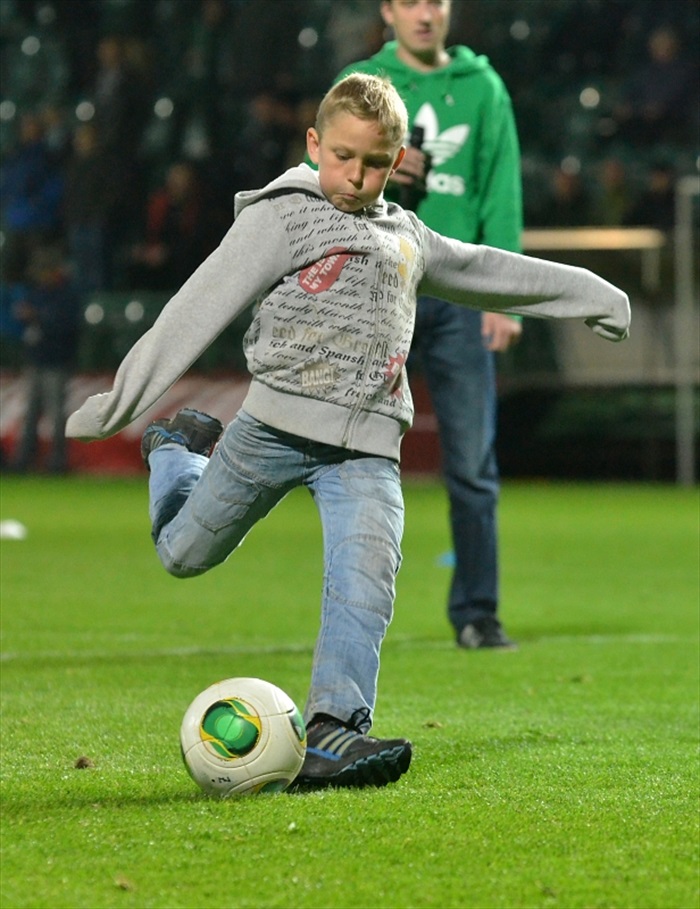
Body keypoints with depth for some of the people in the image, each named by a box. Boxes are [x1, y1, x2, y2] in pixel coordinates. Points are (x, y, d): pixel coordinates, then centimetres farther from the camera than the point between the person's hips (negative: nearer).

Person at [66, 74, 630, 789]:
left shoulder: (406, 235, 19)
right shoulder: (281, 218, -2)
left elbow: (482, 270, 35)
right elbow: (201, 307, -9)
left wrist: (591, 295, 44)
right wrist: (123, 399, -17)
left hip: (366, 447, 3)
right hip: (275, 426, -3)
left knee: (365, 581, -17)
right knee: (185, 552, 10)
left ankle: (332, 735, -25)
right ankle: (174, 450, 41)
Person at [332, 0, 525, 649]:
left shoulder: (482, 88, 9)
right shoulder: (358, 85, 8)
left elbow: (502, 194, 4)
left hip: (459, 295, 1)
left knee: (473, 465, -1)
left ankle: (476, 612, 6)